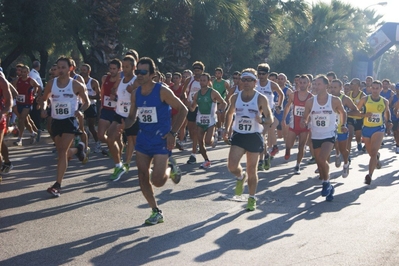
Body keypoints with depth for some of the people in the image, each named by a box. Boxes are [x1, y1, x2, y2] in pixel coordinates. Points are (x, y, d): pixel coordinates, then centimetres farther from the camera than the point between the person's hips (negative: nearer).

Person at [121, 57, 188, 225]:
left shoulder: (162, 91, -14)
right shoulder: (135, 94, 4)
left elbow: (183, 110, -9)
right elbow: (132, 117, 12)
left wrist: (172, 133, -14)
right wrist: (124, 125, -11)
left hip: (161, 140, -6)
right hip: (143, 139, 6)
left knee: (157, 181, -13)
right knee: (143, 178, 4)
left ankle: (170, 168, 22)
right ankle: (156, 212, 20)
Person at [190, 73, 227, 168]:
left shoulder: (213, 93, -8)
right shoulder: (197, 94, 7)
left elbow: (224, 103, -2)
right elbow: (192, 108, 15)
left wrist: (220, 110, -20)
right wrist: (191, 106, -8)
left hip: (210, 120, -5)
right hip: (200, 120, 5)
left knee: (208, 141, -16)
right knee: (200, 142, 1)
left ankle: (214, 136, 20)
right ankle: (206, 161, 15)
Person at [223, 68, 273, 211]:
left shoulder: (261, 99, -8)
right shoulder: (235, 97, 3)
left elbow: (270, 119, -7)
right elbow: (229, 113, 20)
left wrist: (262, 120, -29)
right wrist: (226, 129, 13)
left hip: (254, 136, -2)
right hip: (238, 135, 2)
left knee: (252, 170, 4)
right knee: (232, 165, -15)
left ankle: (252, 198, 22)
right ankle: (241, 177, 21)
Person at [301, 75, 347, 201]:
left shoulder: (335, 100, -9)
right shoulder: (310, 102, -5)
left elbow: (343, 112, 11)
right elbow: (305, 117, 5)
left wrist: (343, 125, -2)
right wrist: (304, 122, -17)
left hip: (329, 135, -4)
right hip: (315, 137, 4)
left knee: (322, 159, -24)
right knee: (320, 164, 10)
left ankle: (326, 182, -1)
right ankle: (329, 188, 28)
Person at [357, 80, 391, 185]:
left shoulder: (385, 101, 2)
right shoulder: (365, 99, -4)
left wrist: (388, 121, 7)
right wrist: (364, 114, -17)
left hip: (379, 129, -1)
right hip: (366, 128, 1)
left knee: (373, 152, -18)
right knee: (370, 153, 18)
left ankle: (370, 175, -19)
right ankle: (377, 157, 55)